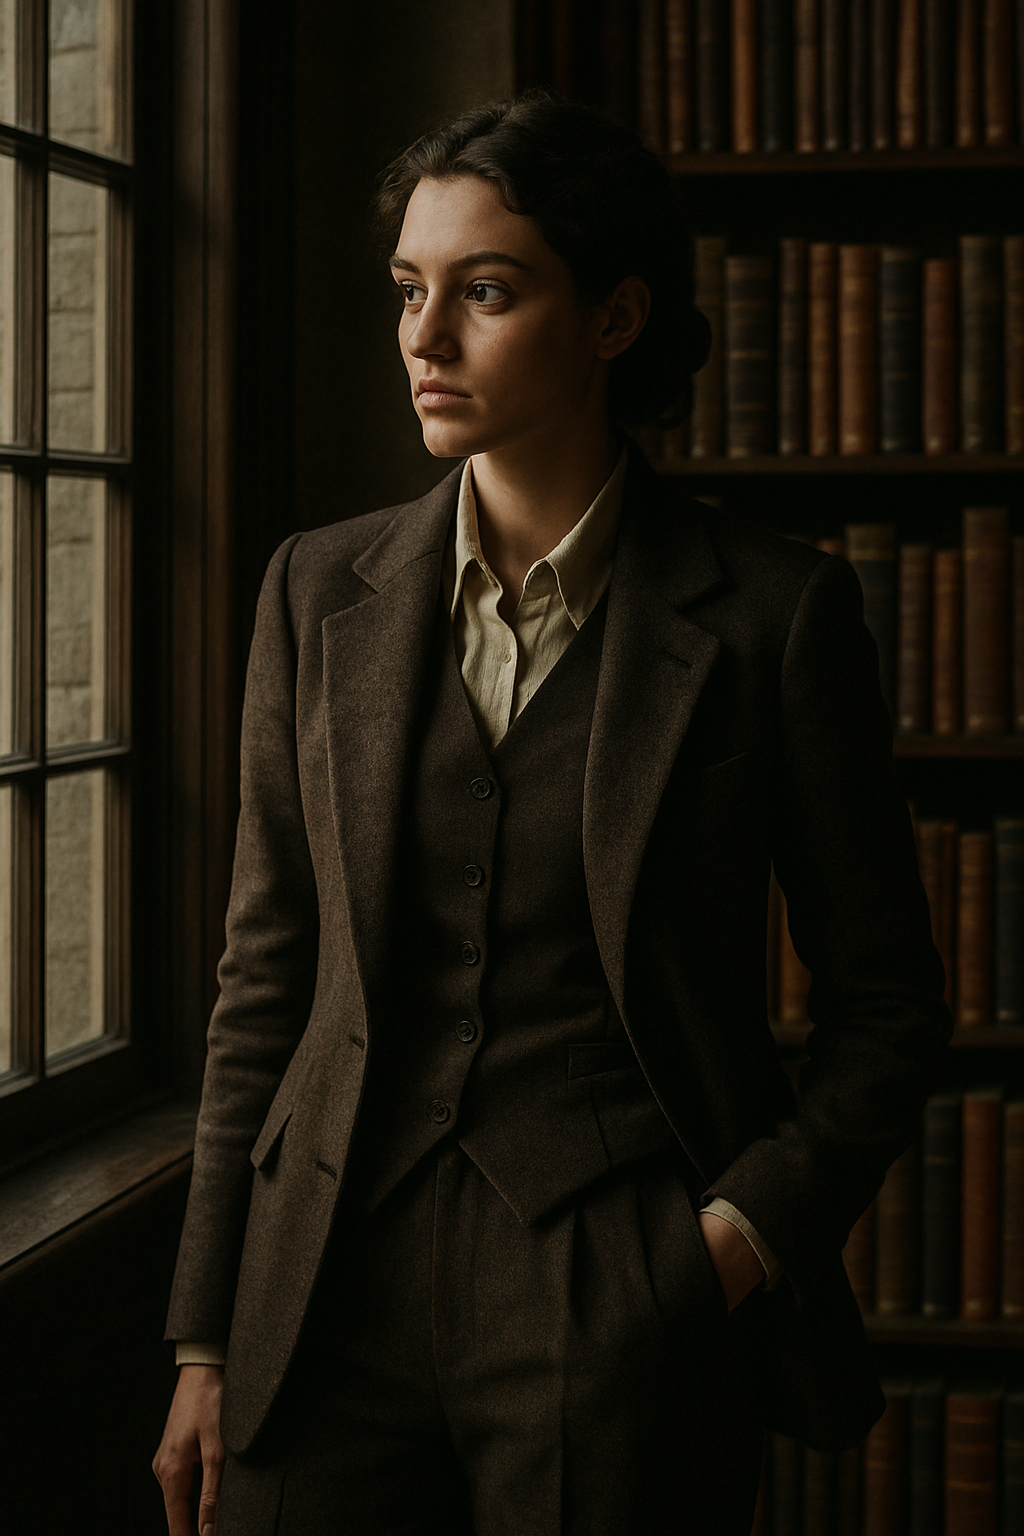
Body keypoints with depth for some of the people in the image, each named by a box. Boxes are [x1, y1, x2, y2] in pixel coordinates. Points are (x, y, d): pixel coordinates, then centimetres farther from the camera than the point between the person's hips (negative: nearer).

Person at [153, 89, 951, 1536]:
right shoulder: (325, 593, 5)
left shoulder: (773, 612, -4)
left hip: (627, 1329, -2)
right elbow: (269, 974, 8)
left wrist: (748, 1231, -11)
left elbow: (887, 1009, 3)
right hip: (339, 1298, 3)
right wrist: (206, 1345, 6)